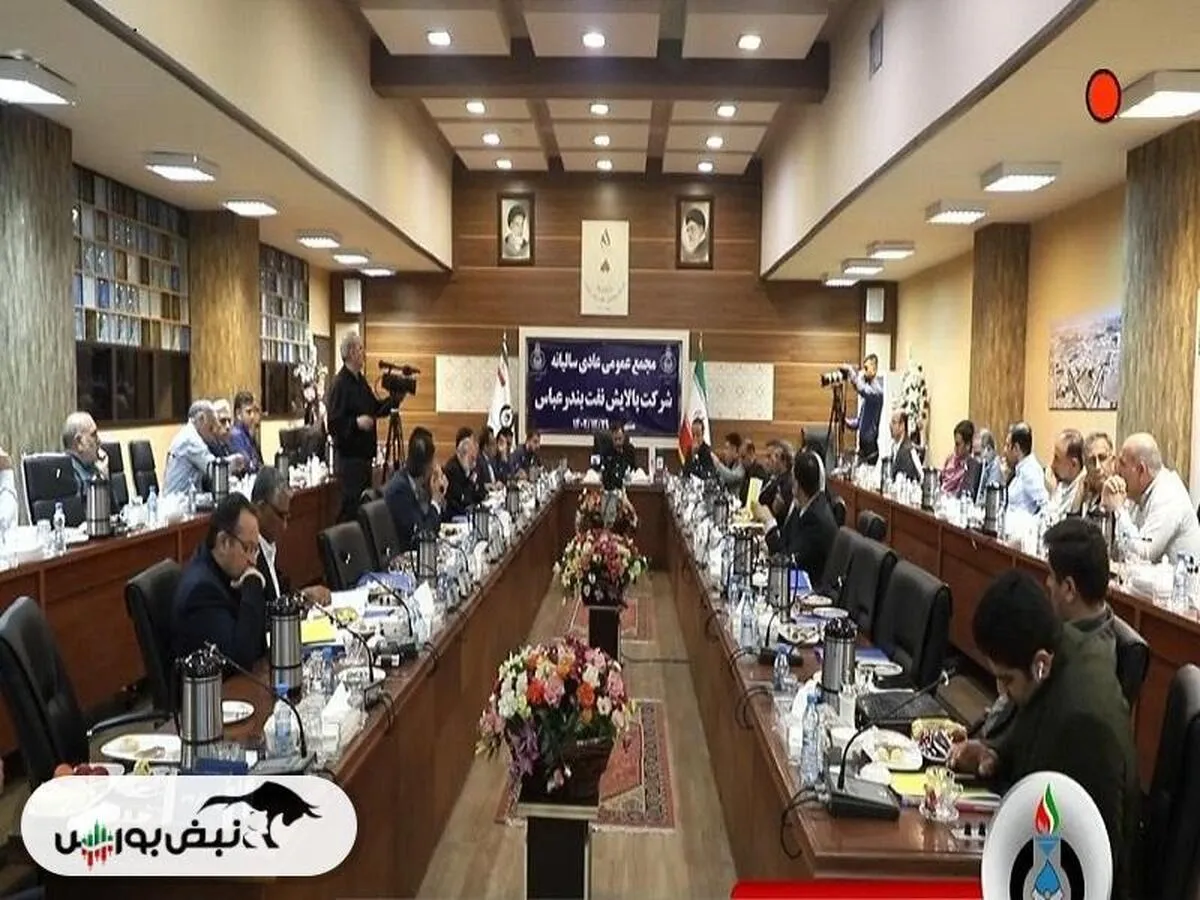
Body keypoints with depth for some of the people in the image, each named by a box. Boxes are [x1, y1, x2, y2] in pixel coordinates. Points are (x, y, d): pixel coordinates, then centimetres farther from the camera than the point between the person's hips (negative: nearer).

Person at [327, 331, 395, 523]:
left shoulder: (360, 381, 12)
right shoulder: (340, 383, -15)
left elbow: (376, 408, 21)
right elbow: (333, 424, -20)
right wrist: (356, 422, -34)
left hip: (364, 455, 9)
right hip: (349, 457, -9)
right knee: (351, 509, -7)